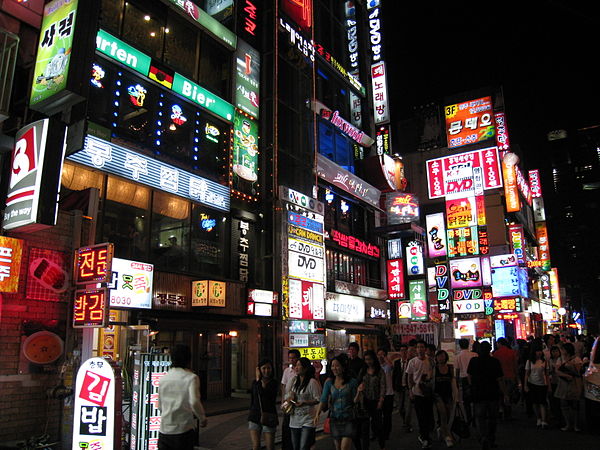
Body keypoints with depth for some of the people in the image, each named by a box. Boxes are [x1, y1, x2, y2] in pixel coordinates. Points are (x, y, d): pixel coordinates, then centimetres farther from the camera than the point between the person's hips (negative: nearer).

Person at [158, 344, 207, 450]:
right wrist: (202, 418, -6)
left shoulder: (163, 378, 6)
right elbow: (194, 402, -22)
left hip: (164, 430, 4)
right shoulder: (191, 377, -9)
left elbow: (160, 406, 13)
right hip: (184, 429, -4)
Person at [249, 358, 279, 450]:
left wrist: (258, 379, -15)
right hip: (255, 416, 2)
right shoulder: (255, 382, 5)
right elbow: (252, 399, 14)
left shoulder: (274, 383, -7)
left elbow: (263, 393, -23)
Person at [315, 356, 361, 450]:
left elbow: (355, 401, -2)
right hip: (334, 418, 3)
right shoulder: (329, 382, 1)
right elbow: (323, 399, -6)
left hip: (348, 419, -3)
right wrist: (317, 413, -19)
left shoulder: (352, 382, -5)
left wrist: (358, 392, -21)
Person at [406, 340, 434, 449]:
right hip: (417, 392, -2)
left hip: (428, 392, 2)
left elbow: (433, 375, 12)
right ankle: (424, 437, 21)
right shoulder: (412, 362, -4)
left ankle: (423, 436, 26)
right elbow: (409, 377, 2)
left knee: (429, 415, 6)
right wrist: (410, 390, -4)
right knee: (420, 416, 3)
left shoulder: (430, 361, 0)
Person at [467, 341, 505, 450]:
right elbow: (499, 380, -8)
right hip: (493, 394, 1)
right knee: (492, 417, 16)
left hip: (478, 394, -1)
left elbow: (469, 377, 5)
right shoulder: (495, 362, -9)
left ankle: (484, 438, -15)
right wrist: (505, 394, 2)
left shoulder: (473, 361, -6)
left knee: (480, 417, 6)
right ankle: (491, 441, 26)